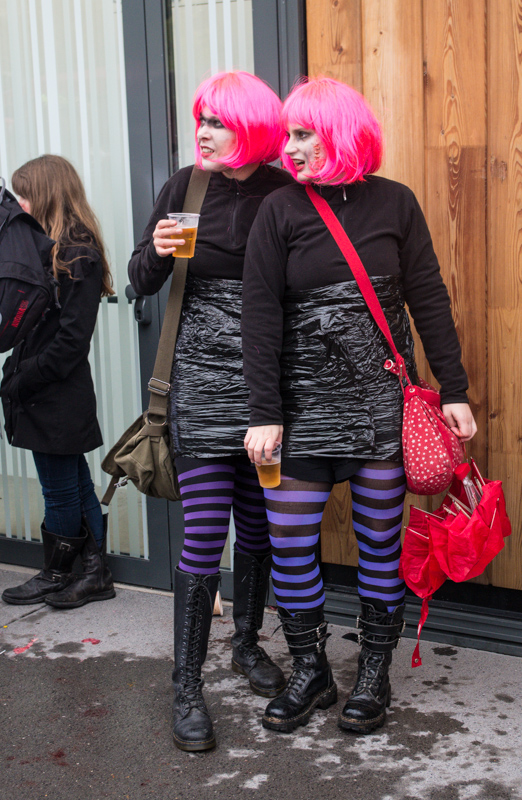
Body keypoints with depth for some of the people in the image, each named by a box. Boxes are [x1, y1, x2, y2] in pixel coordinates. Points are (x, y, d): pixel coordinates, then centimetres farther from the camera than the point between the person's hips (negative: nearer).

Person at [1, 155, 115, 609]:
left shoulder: (77, 255, -13)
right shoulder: (47, 247, 12)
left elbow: (73, 338, -18)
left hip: (57, 400, -9)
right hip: (51, 397, 9)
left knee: (61, 492, 6)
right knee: (76, 485, 13)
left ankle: (56, 576, 21)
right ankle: (96, 575, 22)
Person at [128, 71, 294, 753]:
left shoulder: (285, 195, 1)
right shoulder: (184, 189, 2)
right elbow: (142, 282, 7)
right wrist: (158, 252, -15)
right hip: (203, 382, -1)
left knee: (258, 525, 12)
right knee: (203, 536, -4)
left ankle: (247, 641, 35)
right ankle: (187, 685, 7)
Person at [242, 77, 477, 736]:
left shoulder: (394, 203, 4)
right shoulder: (279, 211, 1)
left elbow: (429, 300, 6)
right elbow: (261, 316, -3)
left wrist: (454, 391, 3)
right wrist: (265, 415, -7)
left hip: (383, 403, 0)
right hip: (303, 404, 0)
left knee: (381, 540, 6)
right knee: (289, 544, 0)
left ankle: (374, 674, 23)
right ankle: (309, 672, 20)